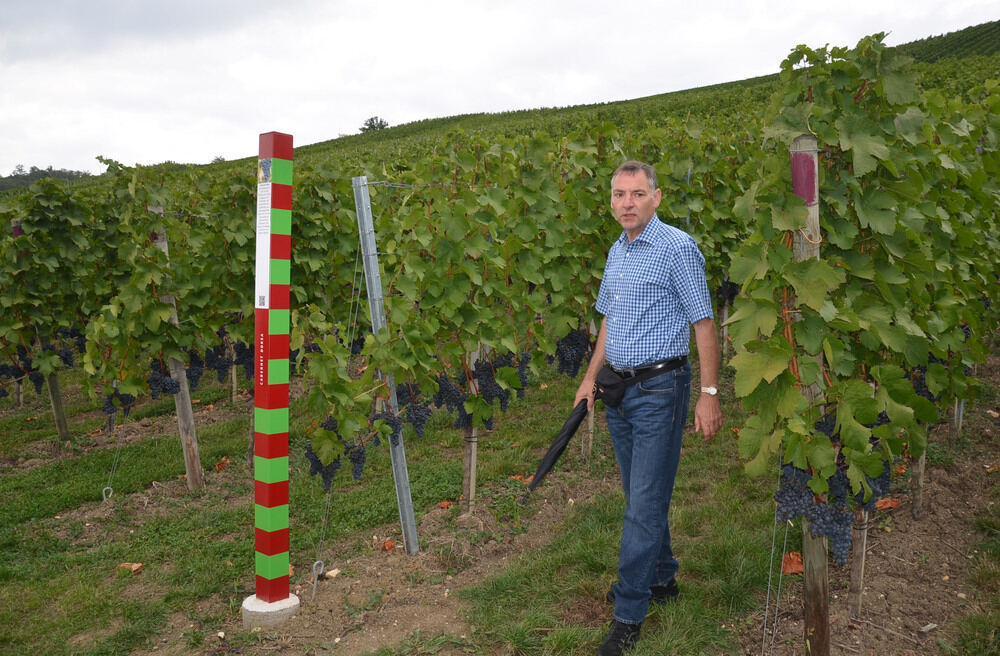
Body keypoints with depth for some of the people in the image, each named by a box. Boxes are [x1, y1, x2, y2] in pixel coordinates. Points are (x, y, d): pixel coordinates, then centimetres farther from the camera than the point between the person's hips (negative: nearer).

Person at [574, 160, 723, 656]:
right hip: (620, 390, 8)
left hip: (660, 389, -8)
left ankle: (629, 614, 7)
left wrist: (709, 394, -15)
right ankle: (660, 578, 35)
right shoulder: (616, 252, 12)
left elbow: (703, 323, -12)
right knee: (639, 496, 17)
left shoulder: (677, 248, -12)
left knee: (645, 503, -3)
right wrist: (591, 377, 15)